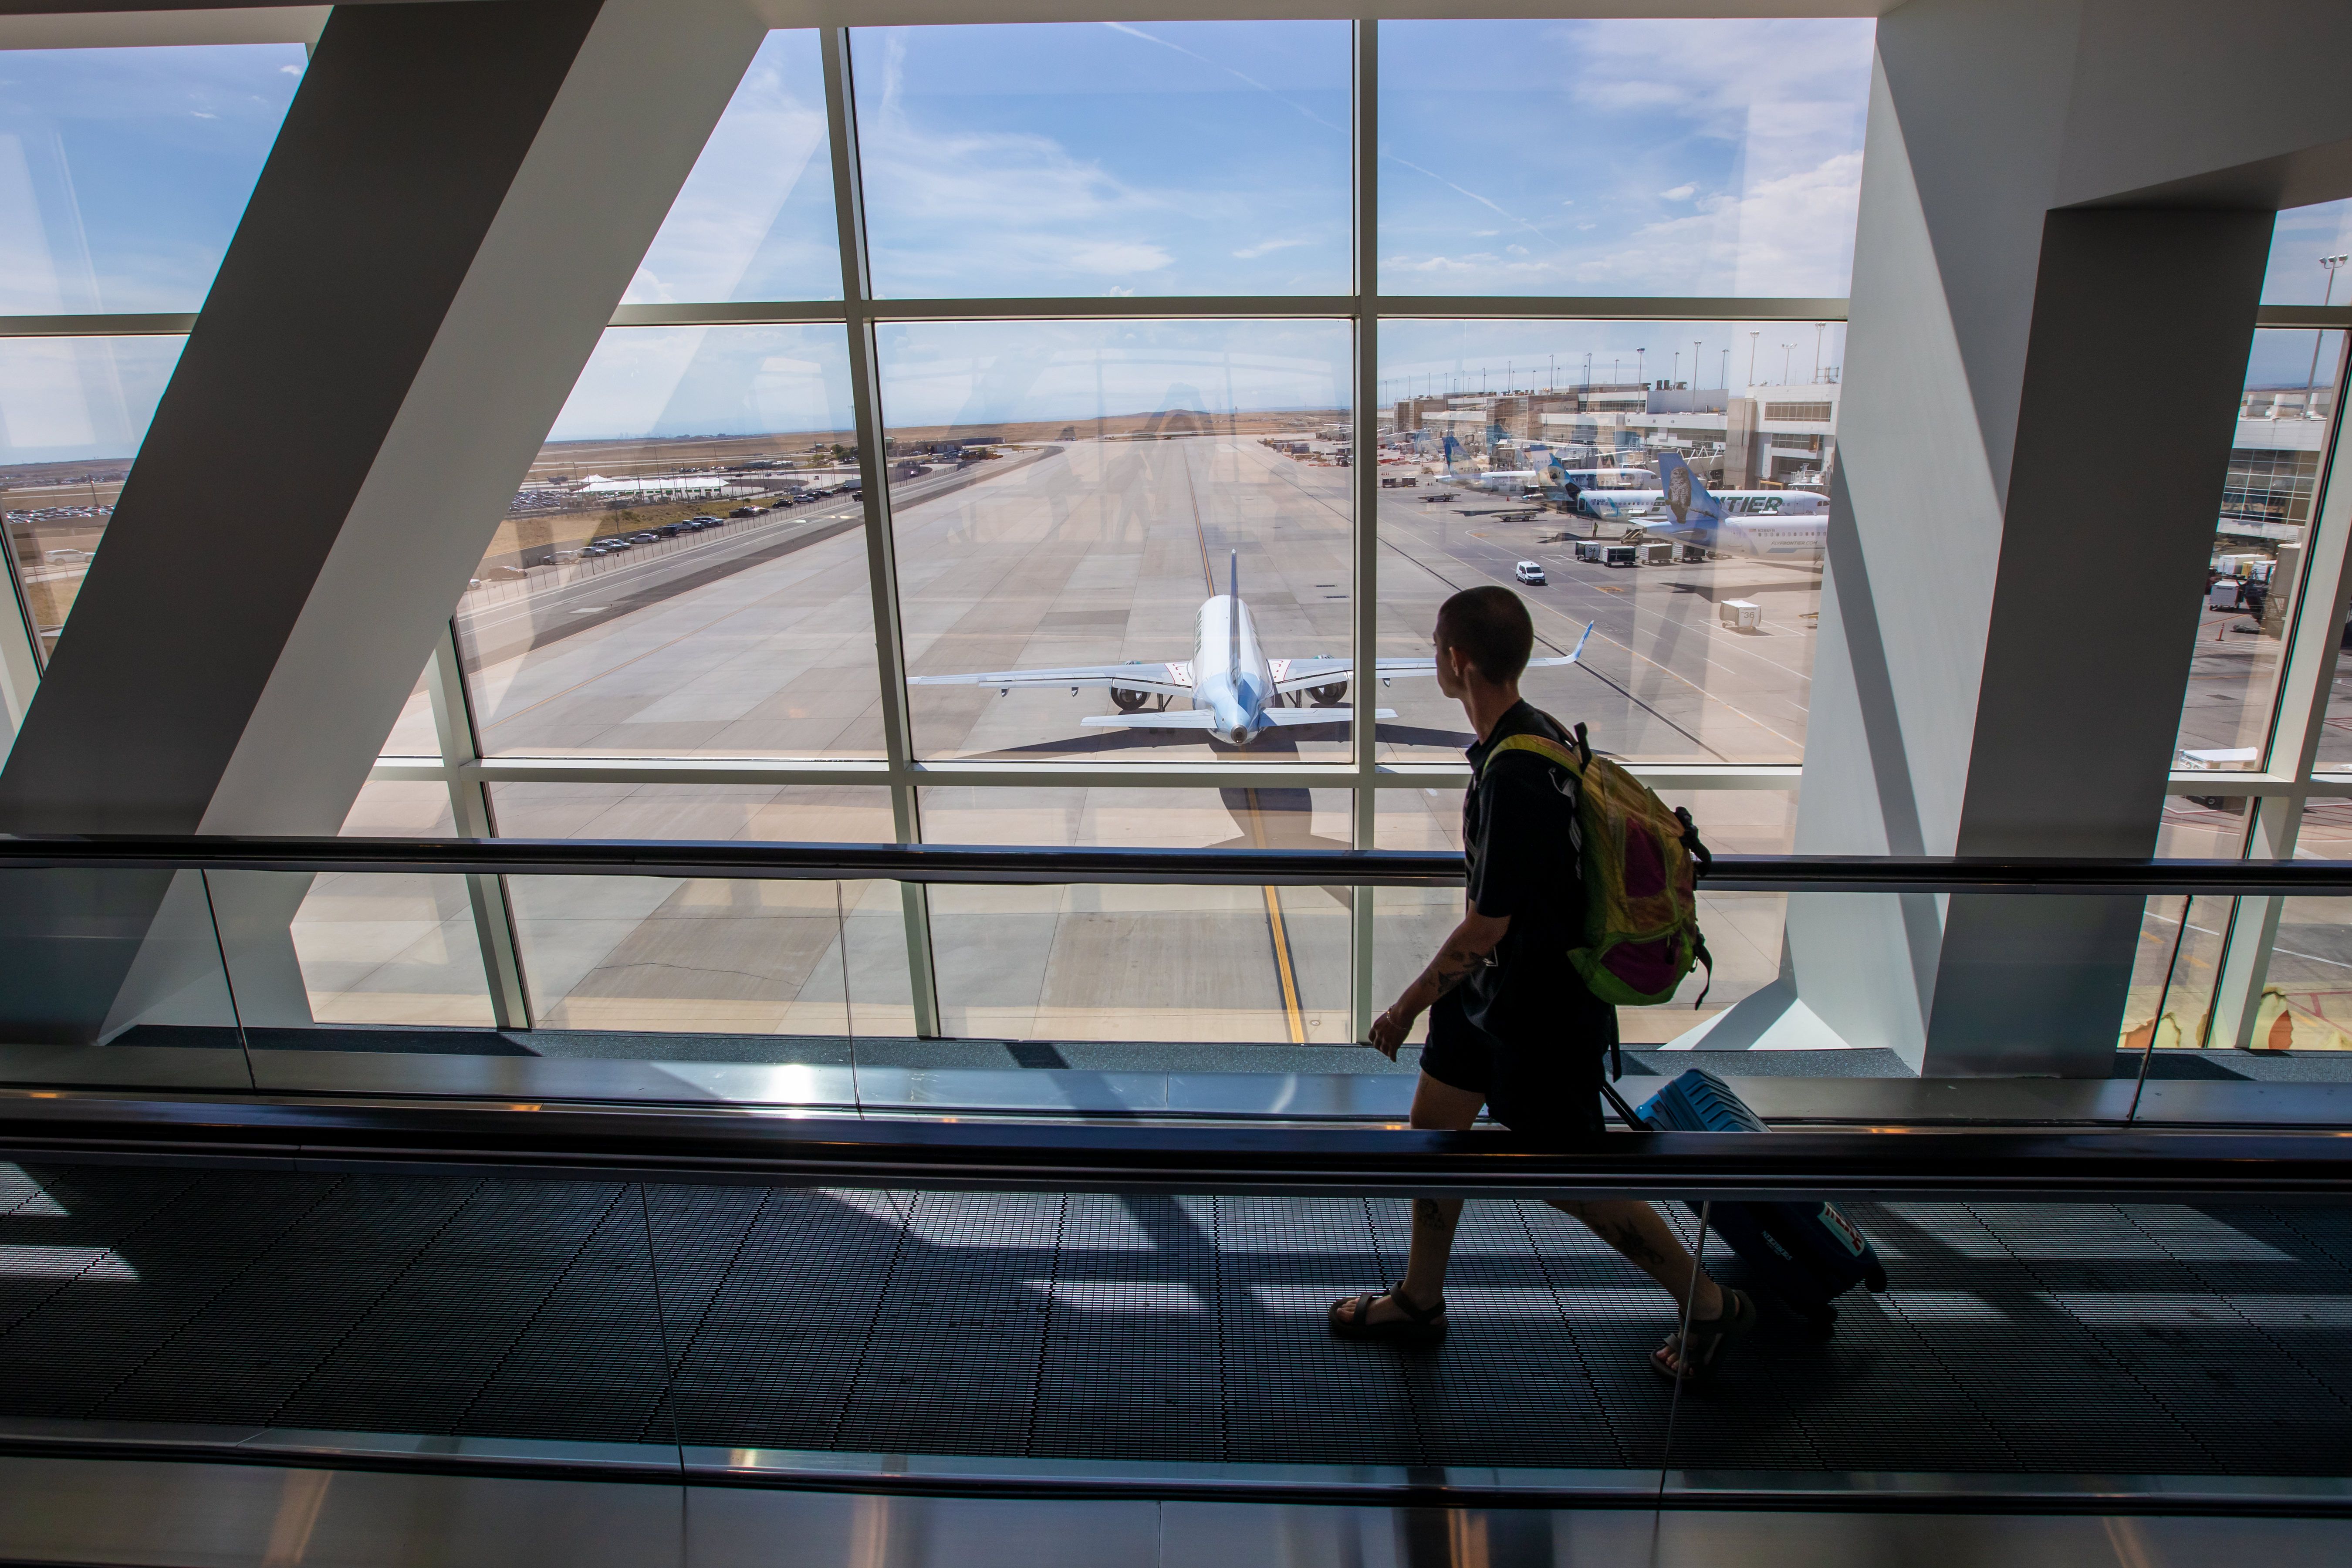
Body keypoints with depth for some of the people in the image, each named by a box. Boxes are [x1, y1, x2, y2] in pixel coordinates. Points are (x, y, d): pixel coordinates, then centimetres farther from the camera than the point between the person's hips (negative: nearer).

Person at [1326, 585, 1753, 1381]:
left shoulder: (1512, 778, -30)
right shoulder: (1536, 732, 1)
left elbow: (1484, 929, -26)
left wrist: (1407, 1007, -14)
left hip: (1541, 1013, -9)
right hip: (1495, 987, 9)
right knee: (1432, 1126, 16)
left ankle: (1711, 1306, 30)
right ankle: (1418, 1302, 34)